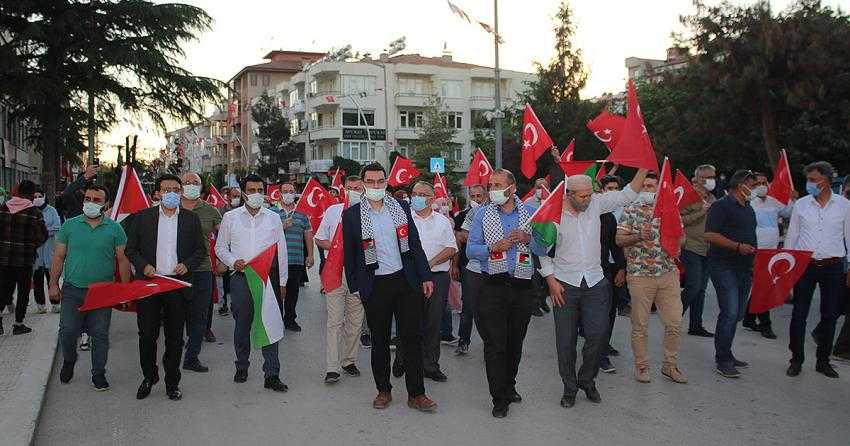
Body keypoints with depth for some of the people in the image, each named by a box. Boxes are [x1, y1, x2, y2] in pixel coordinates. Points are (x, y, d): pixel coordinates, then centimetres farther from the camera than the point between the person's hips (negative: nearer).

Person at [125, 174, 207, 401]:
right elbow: (131, 249, 6)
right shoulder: (142, 217, 4)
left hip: (178, 285, 1)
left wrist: (187, 265, -9)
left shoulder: (191, 218, 7)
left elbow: (201, 250, 9)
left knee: (175, 337, 7)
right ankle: (148, 378, 24)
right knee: (147, 335, 5)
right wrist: (144, 265, -11)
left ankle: (172, 382, 19)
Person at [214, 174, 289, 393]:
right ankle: (242, 368, 26)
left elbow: (281, 251, 10)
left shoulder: (273, 218, 9)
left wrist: (282, 282, 7)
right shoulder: (230, 217, 7)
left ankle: (272, 375, -2)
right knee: (242, 325, 8)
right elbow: (220, 246, 12)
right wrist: (233, 261, -8)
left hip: (268, 276, 0)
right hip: (241, 278, 0)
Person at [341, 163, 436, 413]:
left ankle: (416, 394, 13)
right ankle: (383, 390, 26)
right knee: (379, 341, 10)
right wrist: (354, 287, 2)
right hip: (375, 286, -1)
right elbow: (349, 254, 3)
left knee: (413, 338, 4)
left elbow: (415, 244, 7)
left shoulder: (401, 207, 5)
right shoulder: (352, 215, -1)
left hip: (406, 281, 2)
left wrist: (425, 277, 3)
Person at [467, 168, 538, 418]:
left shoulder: (530, 212, 6)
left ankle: (509, 387, 33)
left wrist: (528, 239, -13)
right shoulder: (483, 214, 3)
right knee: (495, 344, -3)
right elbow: (470, 250, -1)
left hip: (523, 286, 2)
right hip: (493, 286, -2)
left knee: (515, 341, 14)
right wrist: (493, 247, -17)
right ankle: (500, 399, 6)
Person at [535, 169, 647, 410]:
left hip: (595, 284, 2)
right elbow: (544, 252, -2)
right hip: (565, 286, -2)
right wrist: (551, 281, -7)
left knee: (598, 335, 2)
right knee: (566, 340, 5)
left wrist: (644, 168, -6)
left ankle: (587, 380, 26)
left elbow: (627, 195, 4)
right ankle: (569, 387, 22)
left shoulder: (596, 204, 0)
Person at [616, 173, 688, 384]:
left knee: (674, 323, 5)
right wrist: (639, 236, -22)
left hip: (668, 273, 3)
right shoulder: (630, 211, -1)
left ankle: (670, 365, 21)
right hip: (640, 275, -3)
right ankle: (641, 366, 19)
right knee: (640, 325, 4)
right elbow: (619, 240, -6)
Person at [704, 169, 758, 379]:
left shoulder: (748, 209, 19)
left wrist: (753, 253, 15)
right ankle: (723, 361, -5)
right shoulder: (721, 206, -8)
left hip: (744, 268, 9)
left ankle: (725, 355, 22)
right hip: (724, 267, -9)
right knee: (730, 313, -12)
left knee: (737, 314, 11)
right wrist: (738, 247, -22)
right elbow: (710, 235, -17)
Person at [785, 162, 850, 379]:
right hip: (804, 265, 0)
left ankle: (823, 361, 22)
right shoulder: (801, 204, 3)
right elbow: (791, 235, 8)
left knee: (830, 315, 8)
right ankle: (796, 360, 12)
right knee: (799, 314, 0)